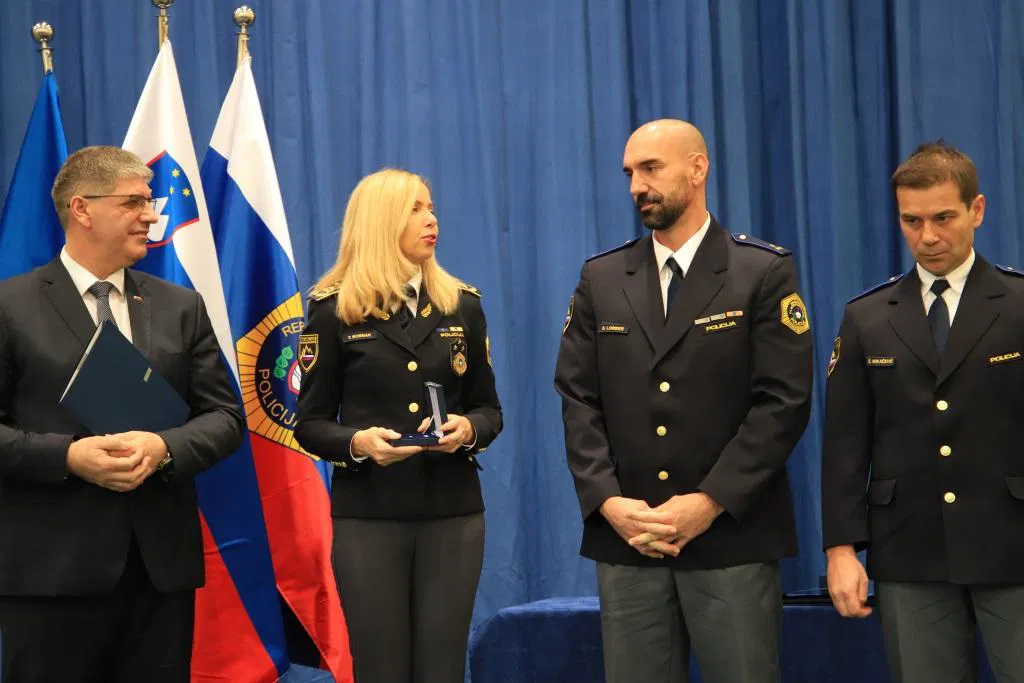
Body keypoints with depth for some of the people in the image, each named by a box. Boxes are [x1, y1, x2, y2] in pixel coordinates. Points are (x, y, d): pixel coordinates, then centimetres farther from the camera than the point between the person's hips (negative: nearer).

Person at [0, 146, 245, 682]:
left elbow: (225, 416, 9)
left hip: (163, 563, 4)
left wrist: (164, 448, -11)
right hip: (51, 568, -4)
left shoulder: (181, 308, 13)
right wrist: (68, 456, -18)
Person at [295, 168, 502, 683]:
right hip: (368, 515, -2)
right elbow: (310, 423, 0)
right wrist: (357, 443, -20)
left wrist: (468, 429, -10)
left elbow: (489, 409, 12)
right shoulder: (335, 309, -1)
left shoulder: (461, 304, 8)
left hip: (453, 512, 3)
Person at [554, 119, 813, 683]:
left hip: (732, 536, -3)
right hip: (625, 540, 3)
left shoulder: (765, 272, 0)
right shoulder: (601, 279, 11)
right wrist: (608, 501, -8)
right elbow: (578, 400, 6)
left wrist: (711, 502, -14)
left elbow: (784, 400, -8)